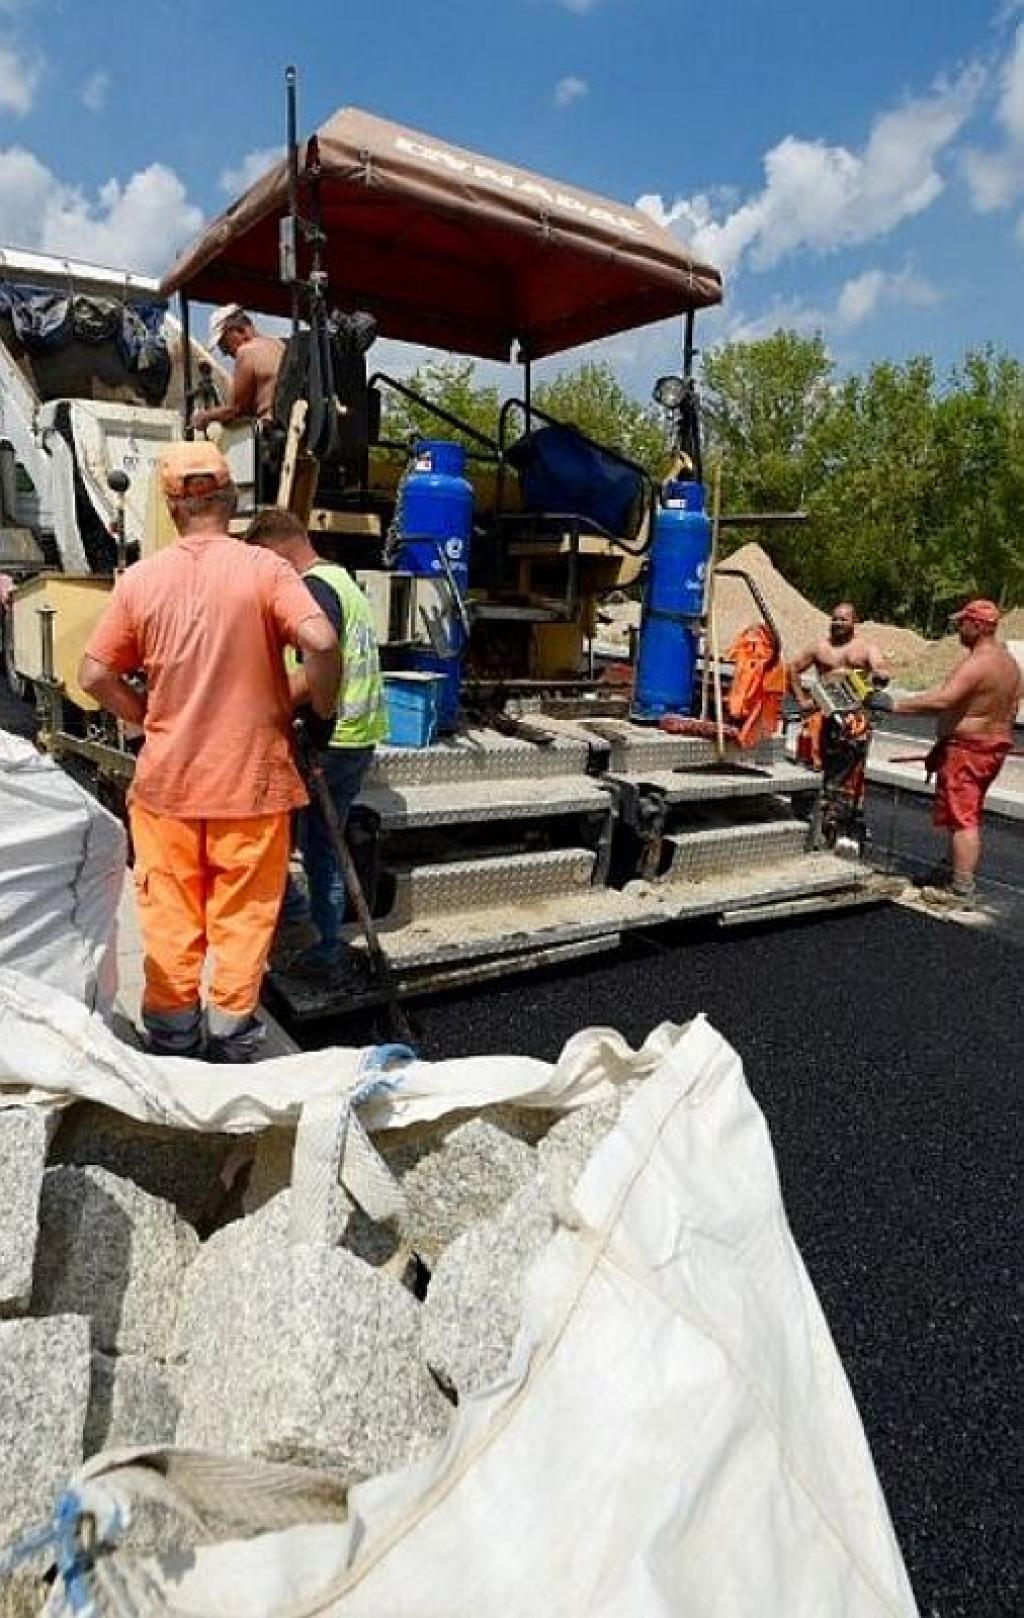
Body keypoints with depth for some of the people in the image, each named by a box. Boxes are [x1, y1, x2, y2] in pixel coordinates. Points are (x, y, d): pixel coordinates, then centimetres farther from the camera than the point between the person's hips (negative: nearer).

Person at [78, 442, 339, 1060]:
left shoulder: (141, 578, -1)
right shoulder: (263, 569, -9)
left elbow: (95, 676, 0)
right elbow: (322, 642, -22)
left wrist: (152, 720, 13)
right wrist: (321, 710, -6)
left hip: (166, 780, 2)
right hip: (251, 777, -2)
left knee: (171, 916, 14)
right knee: (242, 916, 11)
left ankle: (172, 1041, 26)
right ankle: (231, 1042, 22)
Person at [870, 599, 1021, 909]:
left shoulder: (977, 663, -21)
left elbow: (941, 700, -33)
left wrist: (894, 704, -30)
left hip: (967, 749, -10)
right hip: (995, 745, 10)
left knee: (962, 819, -7)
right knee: (966, 816, 20)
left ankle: (961, 892, -6)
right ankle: (952, 871, 32)